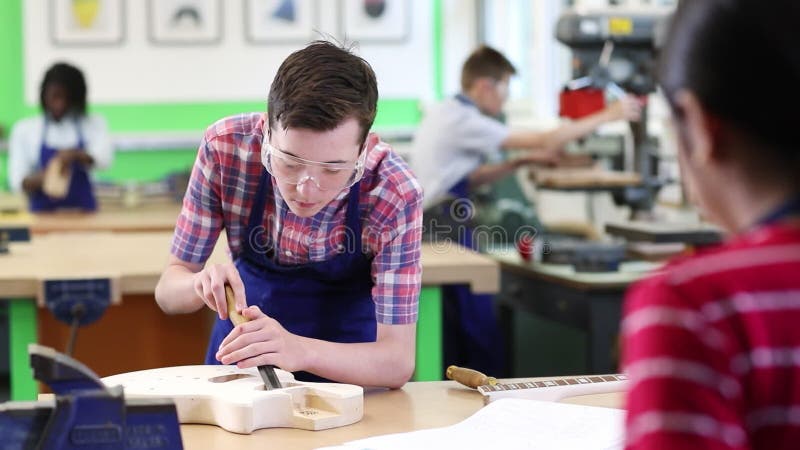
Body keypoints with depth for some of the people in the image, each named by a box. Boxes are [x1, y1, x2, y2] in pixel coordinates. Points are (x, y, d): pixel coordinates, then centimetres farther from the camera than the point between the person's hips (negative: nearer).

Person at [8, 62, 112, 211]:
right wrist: (37, 180, -22)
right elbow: (17, 181, 0)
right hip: (43, 212, 0)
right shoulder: (24, 130, 5)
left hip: (82, 210, 0)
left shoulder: (93, 125, 6)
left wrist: (74, 154, -31)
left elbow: (104, 158, -12)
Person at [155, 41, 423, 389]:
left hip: (347, 369, -1)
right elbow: (169, 291, -8)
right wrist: (202, 285, -31)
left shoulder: (395, 194, -23)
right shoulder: (225, 147, -18)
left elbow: (398, 360, -23)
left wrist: (299, 350, -40)